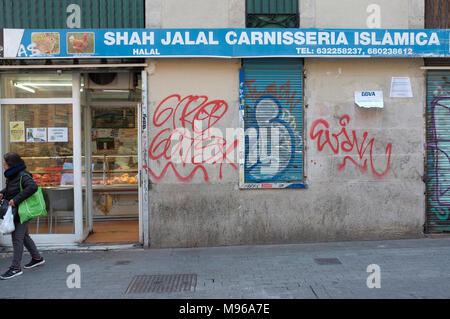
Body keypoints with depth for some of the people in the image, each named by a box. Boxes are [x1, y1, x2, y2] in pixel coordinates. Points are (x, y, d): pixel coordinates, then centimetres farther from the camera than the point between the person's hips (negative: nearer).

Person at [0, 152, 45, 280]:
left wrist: (16, 199, -31)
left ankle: (16, 267, 1)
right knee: (24, 236, 19)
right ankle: (37, 258, 32)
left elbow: (33, 186, -34)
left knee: (17, 238, -6)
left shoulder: (22, 176, -19)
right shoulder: (12, 175, 9)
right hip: (15, 211, 10)